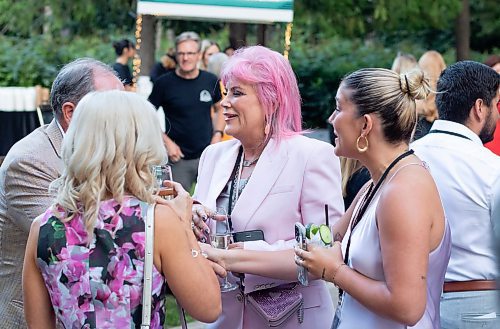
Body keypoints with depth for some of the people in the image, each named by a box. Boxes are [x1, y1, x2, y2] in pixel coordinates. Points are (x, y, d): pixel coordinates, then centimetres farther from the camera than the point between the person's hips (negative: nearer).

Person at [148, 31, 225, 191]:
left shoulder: (211, 81, 3)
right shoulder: (164, 83, -5)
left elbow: (220, 109, 17)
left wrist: (218, 134, 2)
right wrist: (167, 142, -10)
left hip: (208, 155, 2)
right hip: (179, 158, -2)